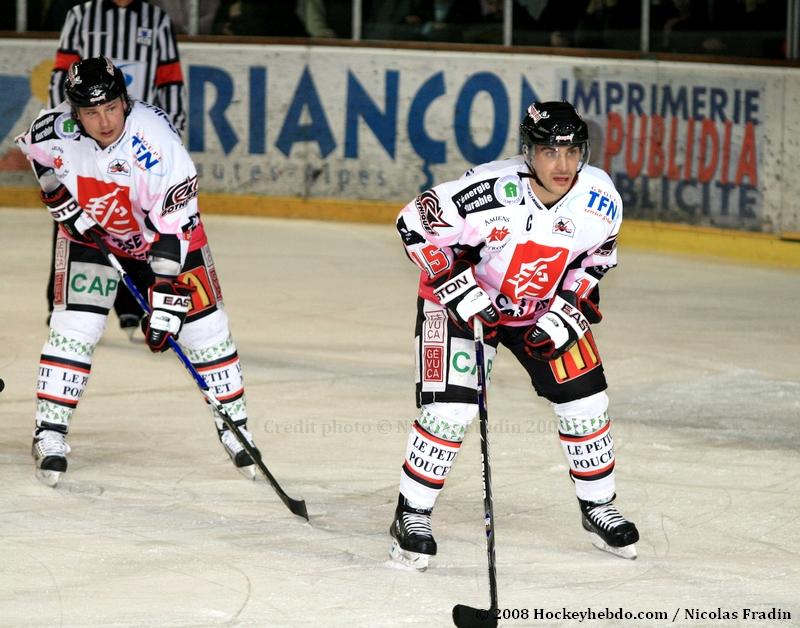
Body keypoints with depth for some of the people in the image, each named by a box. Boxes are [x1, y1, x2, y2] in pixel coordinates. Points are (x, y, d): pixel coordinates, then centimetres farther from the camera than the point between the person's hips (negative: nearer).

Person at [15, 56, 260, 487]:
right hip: (89, 229, 2)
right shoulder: (56, 128, -27)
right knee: (75, 326, -12)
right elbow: (33, 151, 1)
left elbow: (173, 231, -34)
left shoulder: (159, 146, -37)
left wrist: (164, 304, -37)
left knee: (203, 326, -3)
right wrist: (58, 197, -8)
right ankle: (49, 433, -4)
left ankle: (234, 426, 12)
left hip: (165, 227, -2)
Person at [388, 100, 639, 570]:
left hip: (544, 307, 5)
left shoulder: (600, 200, -20)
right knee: (450, 408, -15)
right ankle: (413, 515, 2)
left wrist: (567, 310, -10)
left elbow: (597, 255, 1)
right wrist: (459, 288, -27)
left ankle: (599, 506, 24)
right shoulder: (491, 192, -35)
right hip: (462, 301, -5)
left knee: (585, 401, 3)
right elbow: (416, 224, -25)